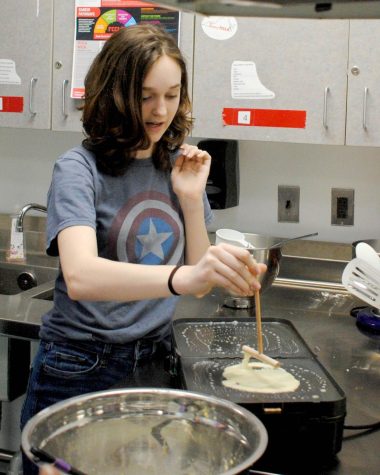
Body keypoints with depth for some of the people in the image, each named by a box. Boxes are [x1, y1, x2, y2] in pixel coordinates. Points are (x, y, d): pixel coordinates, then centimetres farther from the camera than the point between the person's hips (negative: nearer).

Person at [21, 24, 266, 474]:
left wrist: (191, 198, -9)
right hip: (79, 368, -5)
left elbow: (197, 283, 3)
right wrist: (181, 277, -50)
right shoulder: (80, 168, -15)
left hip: (153, 360, 5)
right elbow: (80, 277, -34)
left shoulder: (179, 167, 3)